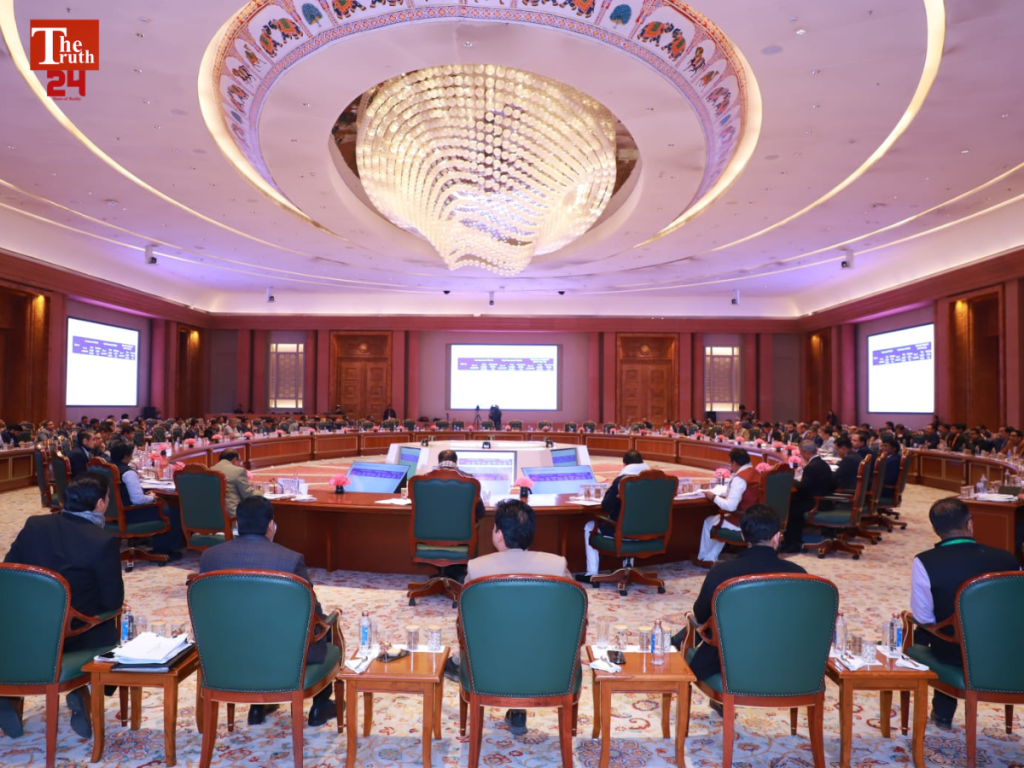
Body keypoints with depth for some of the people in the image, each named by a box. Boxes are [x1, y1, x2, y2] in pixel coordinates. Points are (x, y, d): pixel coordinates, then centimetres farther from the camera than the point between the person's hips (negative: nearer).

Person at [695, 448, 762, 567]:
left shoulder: (739, 478, -22)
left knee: (709, 521, 16)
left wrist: (713, 497, -10)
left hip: (742, 522, -8)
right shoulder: (756, 473, 5)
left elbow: (731, 506, -24)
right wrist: (724, 494, 12)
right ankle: (710, 558, 25)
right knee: (721, 518, 28)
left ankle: (703, 558, 33)